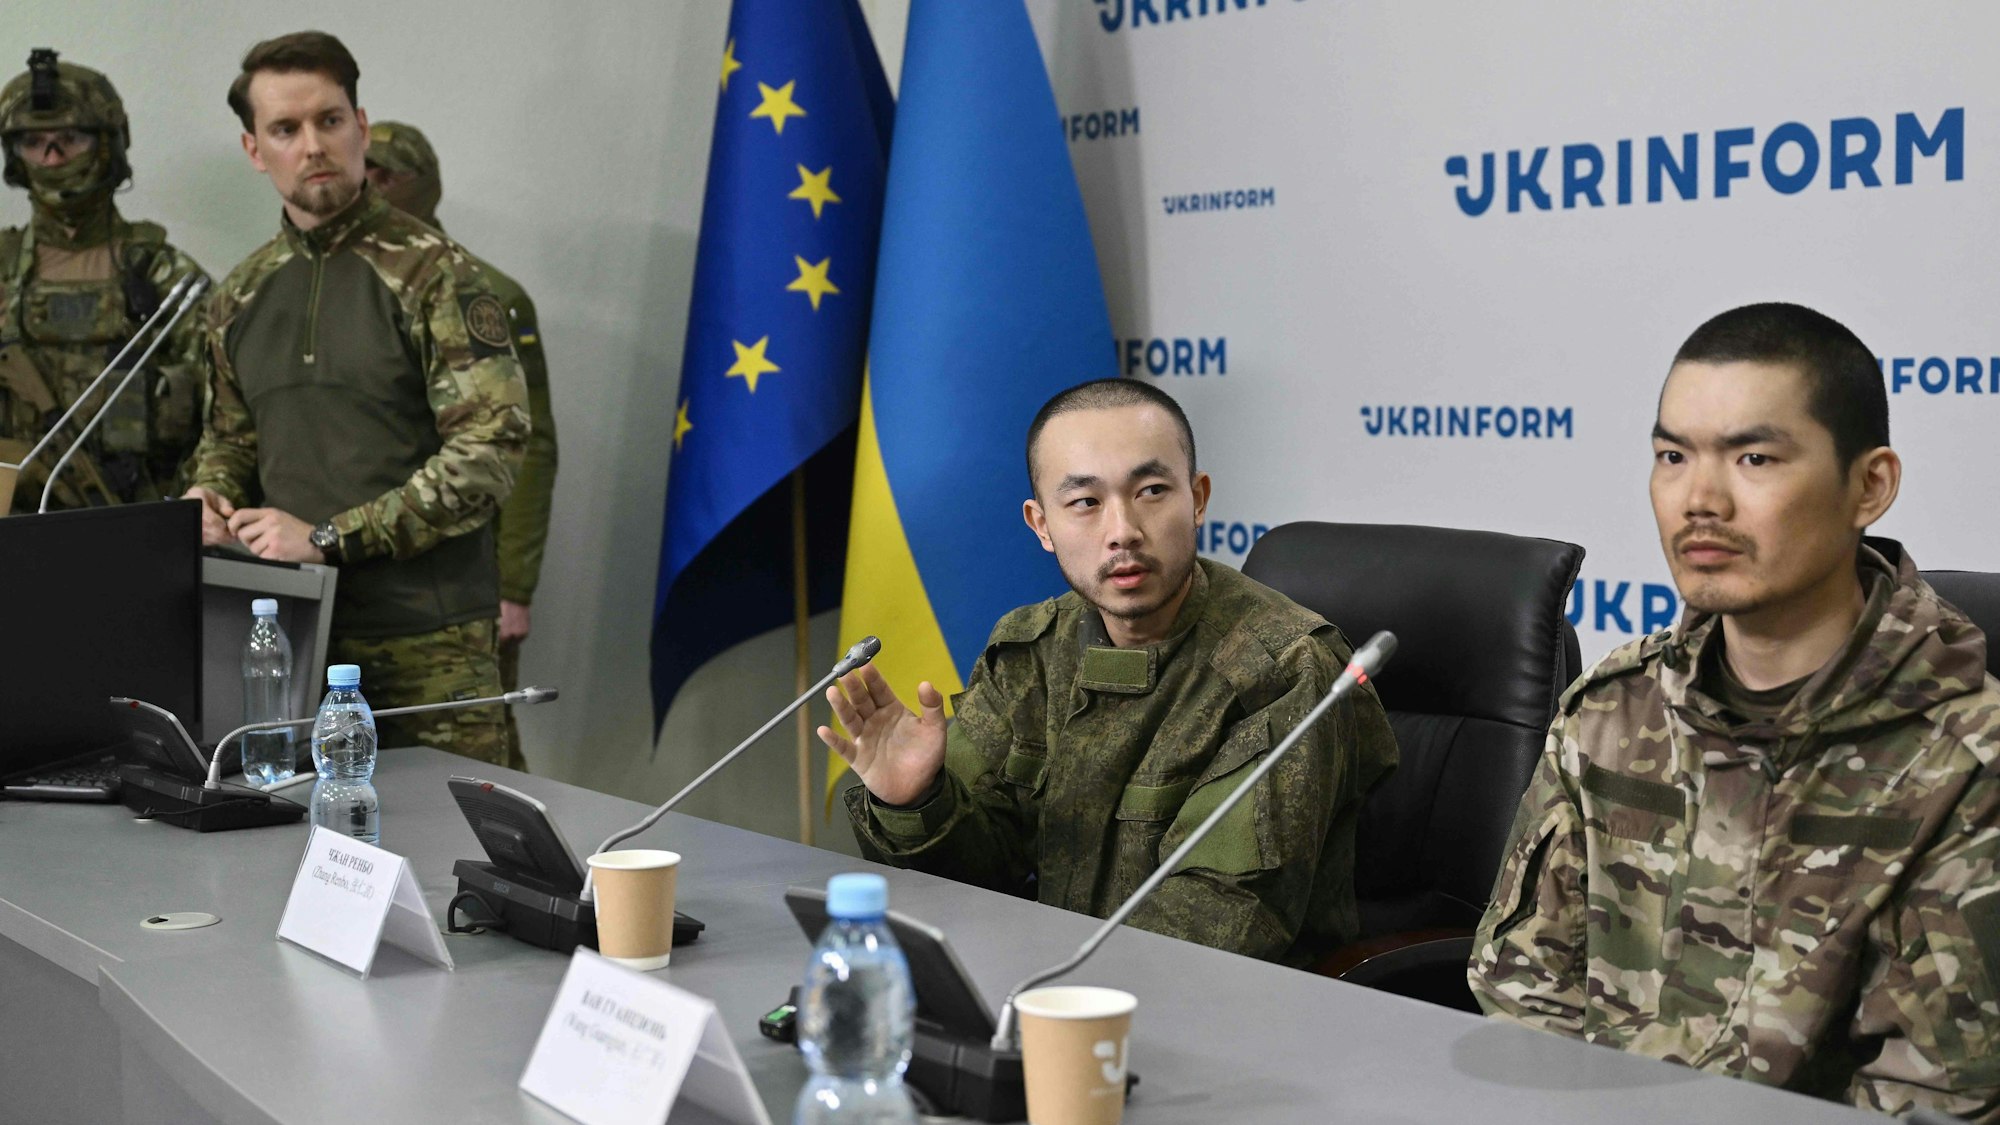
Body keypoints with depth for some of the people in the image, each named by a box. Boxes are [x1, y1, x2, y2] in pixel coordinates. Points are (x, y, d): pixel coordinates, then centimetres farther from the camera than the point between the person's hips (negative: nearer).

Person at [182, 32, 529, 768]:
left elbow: (490, 452, -14)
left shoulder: (431, 274, -7)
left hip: (426, 637, -5)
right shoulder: (240, 298, 11)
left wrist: (328, 538, -16)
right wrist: (211, 497, 0)